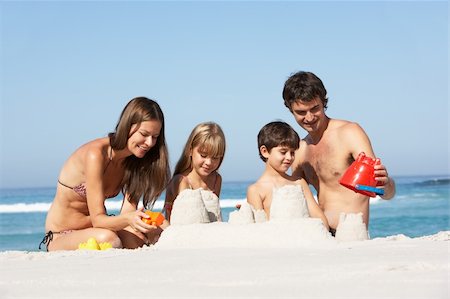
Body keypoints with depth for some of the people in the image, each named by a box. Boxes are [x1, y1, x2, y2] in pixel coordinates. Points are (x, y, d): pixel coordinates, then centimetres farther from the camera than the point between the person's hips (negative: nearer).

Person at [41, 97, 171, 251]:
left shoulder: (134, 161, -2)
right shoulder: (96, 154, -24)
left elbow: (126, 214, -13)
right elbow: (97, 219, -27)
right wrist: (128, 219, -47)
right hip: (61, 237, -5)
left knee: (156, 231, -20)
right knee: (107, 238, -37)